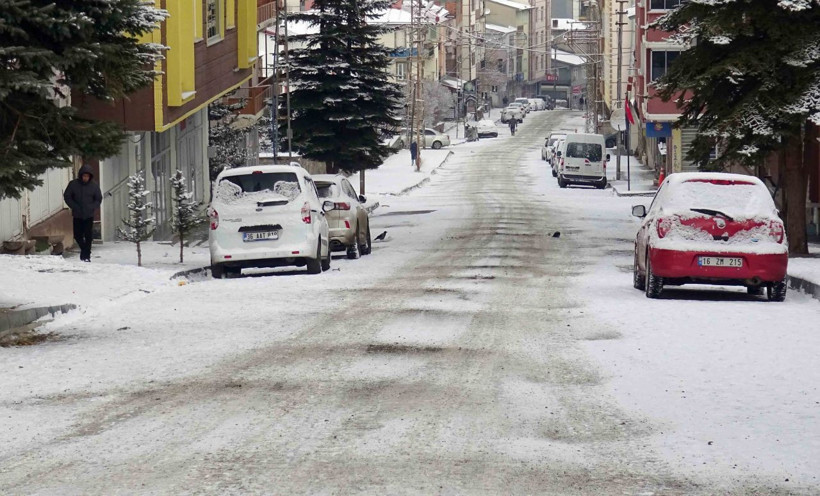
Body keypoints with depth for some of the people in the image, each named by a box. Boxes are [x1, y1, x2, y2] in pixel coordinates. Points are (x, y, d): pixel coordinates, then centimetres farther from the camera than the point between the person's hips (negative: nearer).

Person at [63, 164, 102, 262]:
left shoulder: (94, 185, -1)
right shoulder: (73, 184, -3)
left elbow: (98, 199, 7)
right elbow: (67, 197, 2)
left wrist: (92, 208, -10)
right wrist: (74, 207, -9)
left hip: (89, 215, -1)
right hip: (77, 215, 1)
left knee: (88, 235, -6)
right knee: (77, 235, 5)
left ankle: (86, 255, 1)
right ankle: (84, 249, 29)